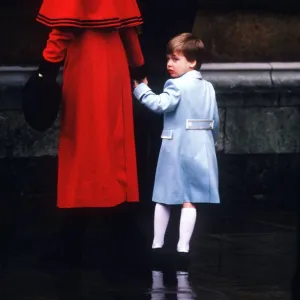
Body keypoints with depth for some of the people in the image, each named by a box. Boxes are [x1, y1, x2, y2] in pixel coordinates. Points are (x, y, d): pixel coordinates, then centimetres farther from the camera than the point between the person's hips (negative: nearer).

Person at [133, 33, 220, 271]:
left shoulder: (177, 86, -11)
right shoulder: (208, 88, 10)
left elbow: (161, 104, -28)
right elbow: (215, 122, 14)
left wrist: (141, 90, -18)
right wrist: (209, 142, 26)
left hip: (177, 148, -5)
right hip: (201, 148, 5)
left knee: (164, 198, 9)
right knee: (189, 200, 1)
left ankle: (157, 246, 16)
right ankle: (183, 249, -5)